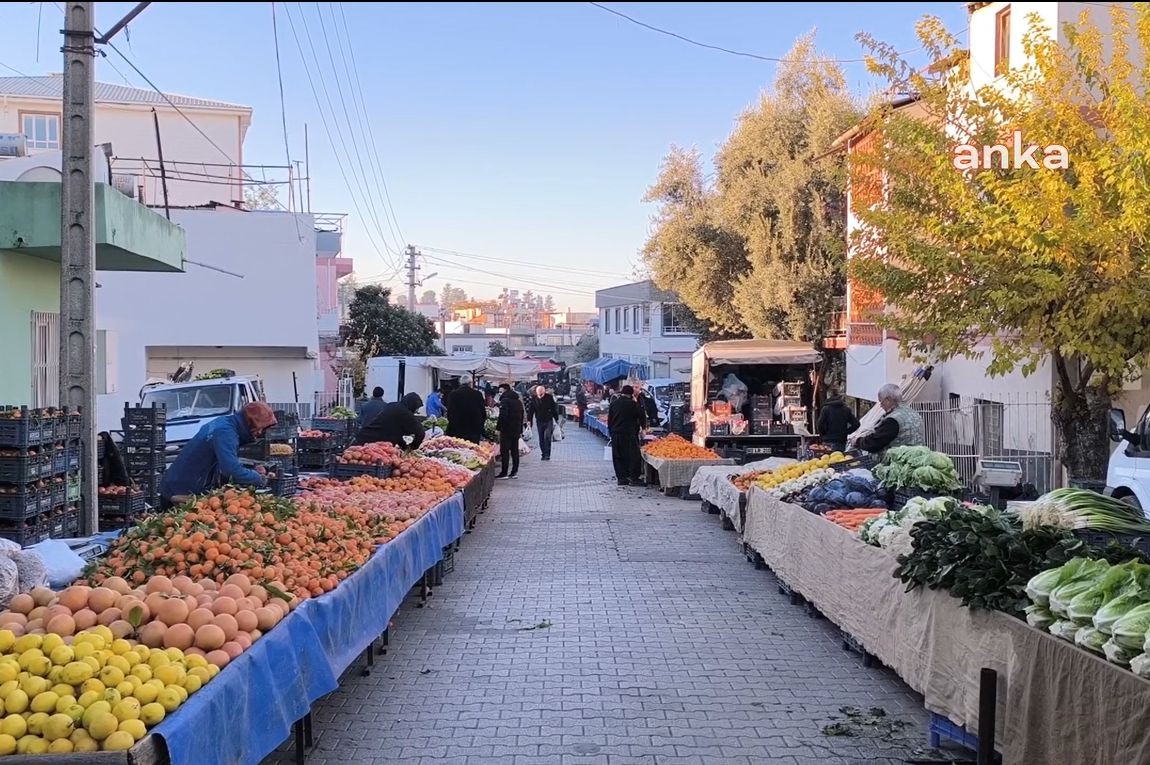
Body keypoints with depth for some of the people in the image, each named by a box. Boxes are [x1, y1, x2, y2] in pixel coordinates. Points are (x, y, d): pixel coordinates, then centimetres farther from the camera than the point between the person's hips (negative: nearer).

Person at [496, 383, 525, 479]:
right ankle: (514, 472, 12)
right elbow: (521, 416, 20)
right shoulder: (518, 401, 17)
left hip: (507, 429, -8)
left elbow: (503, 416, -21)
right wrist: (520, 430, 21)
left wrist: (499, 427, -17)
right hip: (517, 429, 8)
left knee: (504, 451, -5)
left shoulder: (505, 400, -10)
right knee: (515, 450, 11)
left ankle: (504, 473, -7)